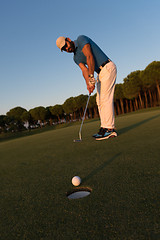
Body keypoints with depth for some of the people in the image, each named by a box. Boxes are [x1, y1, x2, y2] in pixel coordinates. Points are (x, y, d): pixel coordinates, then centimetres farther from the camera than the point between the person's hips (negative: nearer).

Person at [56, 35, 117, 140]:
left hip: (108, 67, -9)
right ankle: (104, 127, 6)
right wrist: (88, 84, -18)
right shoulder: (76, 57, 17)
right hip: (100, 73, 9)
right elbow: (84, 70, 1)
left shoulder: (81, 39, -4)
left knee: (106, 99, -15)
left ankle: (109, 129, -14)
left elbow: (89, 56, -18)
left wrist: (91, 77, -24)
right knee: (100, 100, 5)